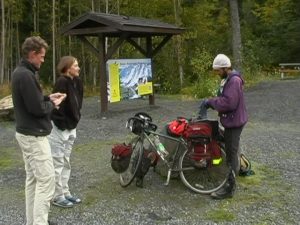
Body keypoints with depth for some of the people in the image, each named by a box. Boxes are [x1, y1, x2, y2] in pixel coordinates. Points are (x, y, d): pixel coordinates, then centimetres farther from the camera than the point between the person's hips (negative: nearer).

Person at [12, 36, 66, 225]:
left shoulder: (20, 72, 11)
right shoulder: (26, 75, -21)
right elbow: (37, 108, -23)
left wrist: (48, 98, 8)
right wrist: (52, 104, -4)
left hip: (26, 133, 11)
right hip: (34, 135, -11)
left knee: (32, 178, 14)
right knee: (46, 179, -7)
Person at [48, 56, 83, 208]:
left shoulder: (77, 82, 5)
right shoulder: (62, 82, -19)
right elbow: (57, 105, -22)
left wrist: (74, 121, 7)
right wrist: (64, 125, -18)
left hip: (71, 127, 8)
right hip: (59, 127, -8)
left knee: (66, 162, 15)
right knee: (58, 163, 1)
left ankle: (65, 193, 26)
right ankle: (57, 196, 11)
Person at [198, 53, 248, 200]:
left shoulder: (234, 80, -21)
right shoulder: (227, 79, 12)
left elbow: (228, 103, -29)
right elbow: (222, 99, 15)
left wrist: (210, 102, -18)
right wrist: (209, 103, -1)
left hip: (234, 122, -10)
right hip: (230, 121, 10)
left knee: (231, 153, -5)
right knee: (231, 151, 20)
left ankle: (229, 188, 1)